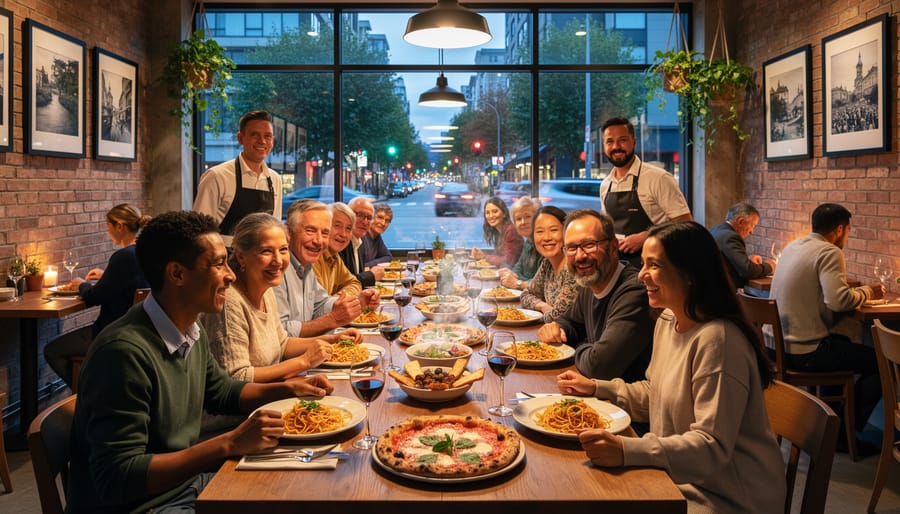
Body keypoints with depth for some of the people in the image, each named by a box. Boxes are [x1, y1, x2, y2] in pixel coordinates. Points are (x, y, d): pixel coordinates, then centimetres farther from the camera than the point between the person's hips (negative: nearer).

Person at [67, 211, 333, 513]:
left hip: (186, 480, 8)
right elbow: (117, 479, -28)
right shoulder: (126, 351, -27)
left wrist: (286, 389, 1)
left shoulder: (191, 331, 0)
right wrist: (230, 444, -31)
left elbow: (222, 392, 17)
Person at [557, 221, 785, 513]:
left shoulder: (716, 340, -25)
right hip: (681, 478, 8)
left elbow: (712, 446, -28)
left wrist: (628, 451, -38)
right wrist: (595, 388, 5)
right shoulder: (667, 321, 5)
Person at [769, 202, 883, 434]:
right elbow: (838, 300, -27)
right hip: (803, 352, -9)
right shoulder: (829, 252, -14)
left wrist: (859, 293, 18)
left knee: (844, 340, 31)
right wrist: (867, 292, -7)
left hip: (776, 345, 9)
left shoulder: (792, 246, 11)